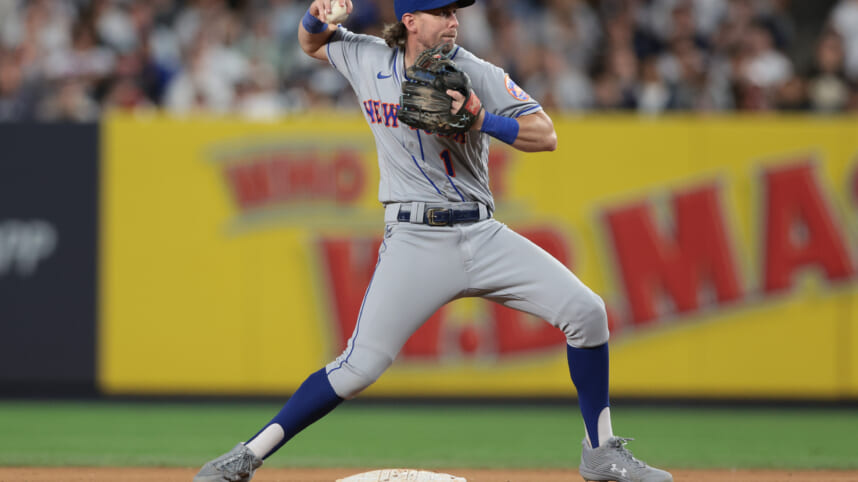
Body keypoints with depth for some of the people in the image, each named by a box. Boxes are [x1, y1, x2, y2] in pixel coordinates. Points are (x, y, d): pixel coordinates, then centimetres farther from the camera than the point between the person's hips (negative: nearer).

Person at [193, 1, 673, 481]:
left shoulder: (479, 76, -2)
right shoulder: (369, 60, 3)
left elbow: (546, 136, -8)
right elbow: (311, 43, 22)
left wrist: (485, 122, -24)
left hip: (482, 234, 2)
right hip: (415, 239, -2)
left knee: (586, 311, -9)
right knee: (361, 365, -14)